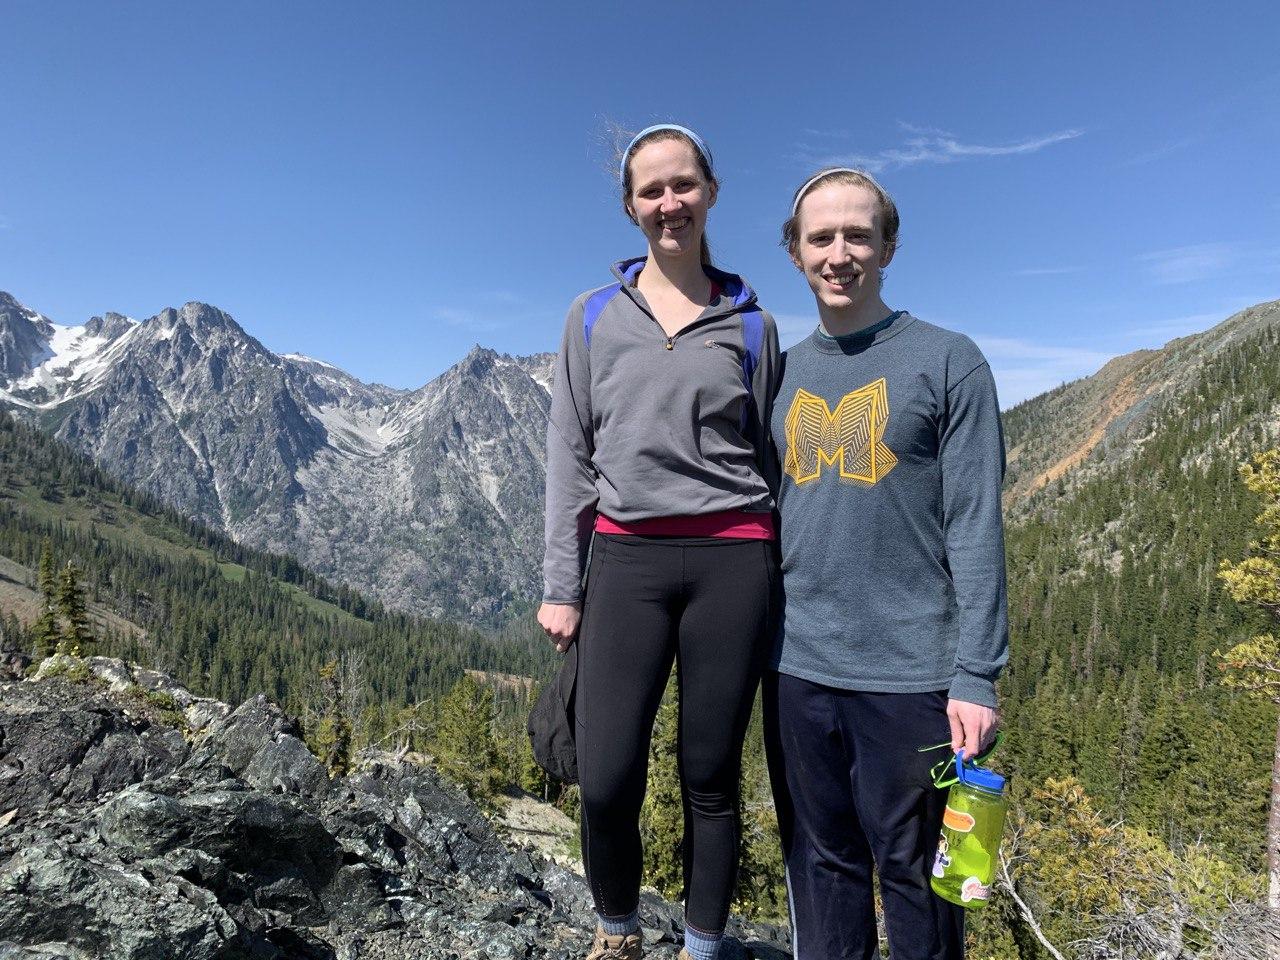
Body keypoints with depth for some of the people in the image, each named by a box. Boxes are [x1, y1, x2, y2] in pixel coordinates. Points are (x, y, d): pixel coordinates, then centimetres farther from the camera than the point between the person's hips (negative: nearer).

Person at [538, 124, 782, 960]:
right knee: (605, 783, -2)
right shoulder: (595, 316, 8)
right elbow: (569, 454, 7)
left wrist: (782, 582, 8)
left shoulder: (751, 324, 8)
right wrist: (561, 585, 2)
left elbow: (771, 458, 11)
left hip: (733, 560, 0)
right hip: (626, 557, 1)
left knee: (711, 776, 7)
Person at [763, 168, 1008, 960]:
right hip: (796, 670, 4)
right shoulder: (783, 374, 10)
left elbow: (975, 530, -7)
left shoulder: (949, 362, -3)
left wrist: (977, 677, -11)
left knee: (913, 869, 11)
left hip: (909, 673, -3)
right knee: (821, 864, 16)